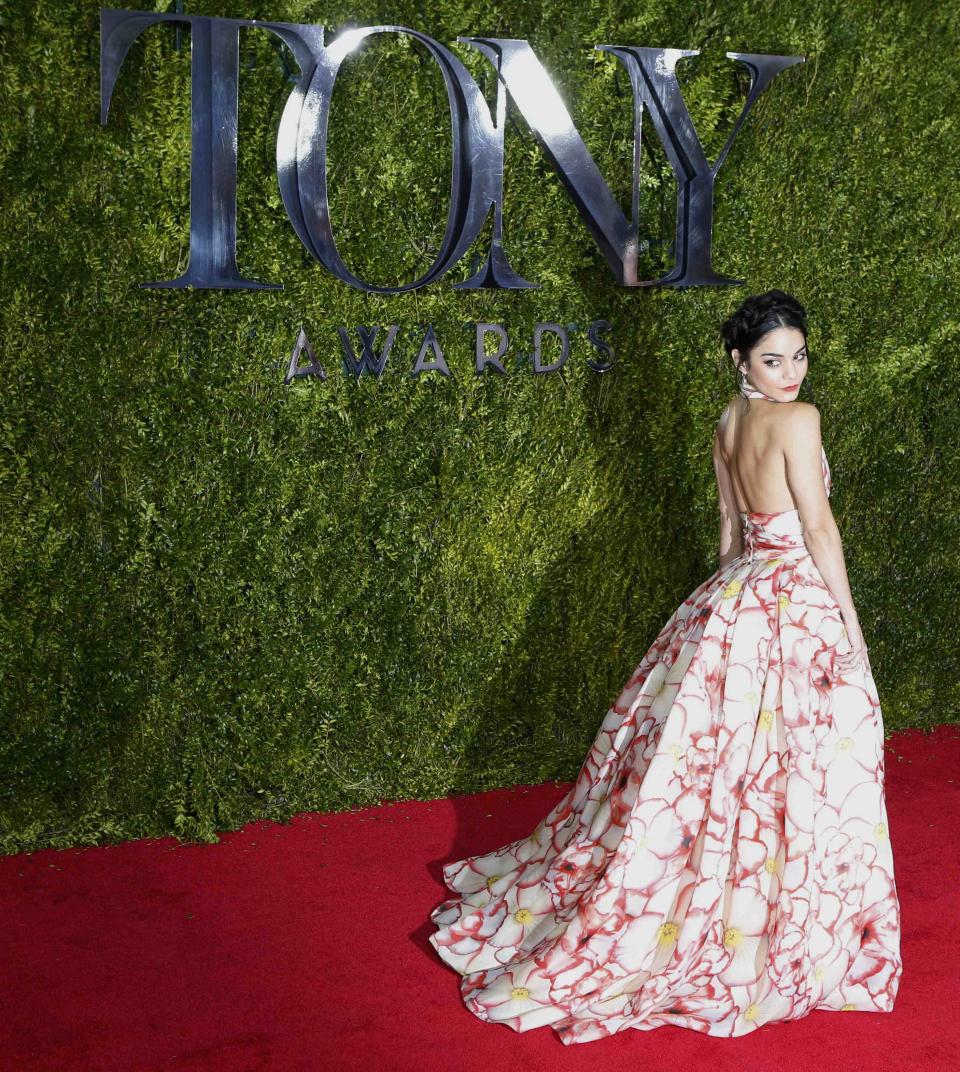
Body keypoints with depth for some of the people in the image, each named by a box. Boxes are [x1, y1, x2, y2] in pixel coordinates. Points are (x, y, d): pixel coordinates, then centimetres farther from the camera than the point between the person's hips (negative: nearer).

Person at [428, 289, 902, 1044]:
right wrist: (848, 616, -11)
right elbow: (818, 526, -16)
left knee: (704, 760, 17)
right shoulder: (797, 420, -16)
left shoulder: (728, 425, 8)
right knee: (794, 777, 3)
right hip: (796, 607, -8)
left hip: (735, 596, 8)